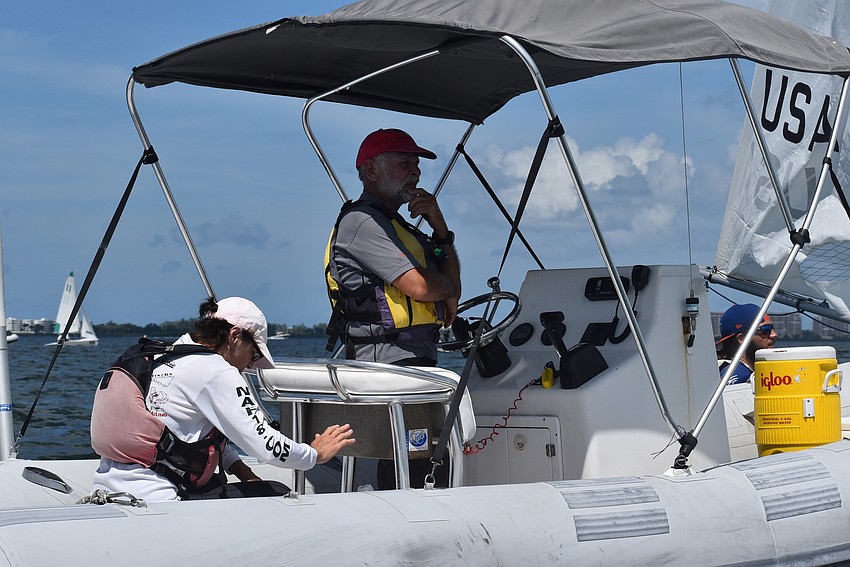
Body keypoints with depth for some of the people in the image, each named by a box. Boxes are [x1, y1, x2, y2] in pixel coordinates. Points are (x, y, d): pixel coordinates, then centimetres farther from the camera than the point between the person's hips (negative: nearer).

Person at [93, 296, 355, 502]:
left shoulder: (162, 357, 16)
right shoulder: (216, 371, -11)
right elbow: (266, 445, -13)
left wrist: (244, 474, 12)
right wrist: (317, 454, 4)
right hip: (153, 499, -10)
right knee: (277, 495, 1)